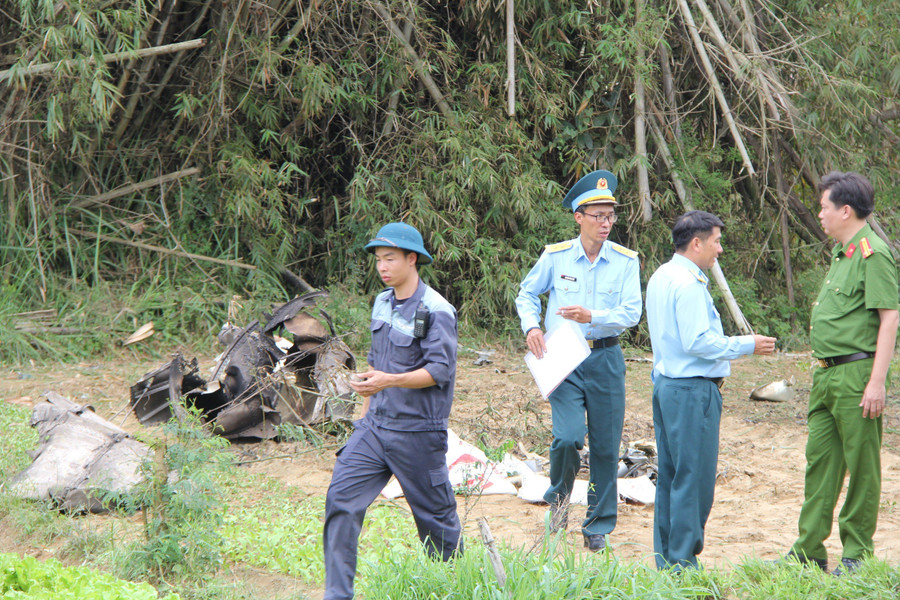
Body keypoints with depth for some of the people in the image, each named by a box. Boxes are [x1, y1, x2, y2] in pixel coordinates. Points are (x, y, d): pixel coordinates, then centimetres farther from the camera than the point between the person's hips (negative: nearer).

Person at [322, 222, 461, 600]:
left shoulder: (435, 311, -11)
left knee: (434, 513, 4)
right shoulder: (382, 303, 13)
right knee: (341, 498, -6)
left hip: (418, 432, -6)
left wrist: (390, 381, -29)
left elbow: (441, 369, -18)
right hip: (375, 427, 6)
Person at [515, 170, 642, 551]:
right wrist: (531, 327, -4)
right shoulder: (555, 256, 0)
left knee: (605, 446, 3)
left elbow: (631, 313, -5)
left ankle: (598, 527, 16)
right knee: (568, 437, -17)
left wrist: (592, 317, -20)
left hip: (605, 359, 1)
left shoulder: (626, 261, 0)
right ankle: (559, 495, 15)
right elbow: (527, 294, 14)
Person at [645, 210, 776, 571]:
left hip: (665, 382, 10)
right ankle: (683, 561, -3)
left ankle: (666, 559, 17)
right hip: (692, 390, -10)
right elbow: (698, 342, -22)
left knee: (669, 474, 12)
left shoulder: (660, 278, 15)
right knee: (694, 477, -5)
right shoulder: (688, 284, -16)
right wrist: (746, 345, -13)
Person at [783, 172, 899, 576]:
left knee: (861, 466, -1)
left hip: (857, 374, -10)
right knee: (820, 459, 11)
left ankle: (857, 554, 7)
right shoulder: (840, 253, 17)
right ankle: (808, 552, 17)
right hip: (827, 376, 10)